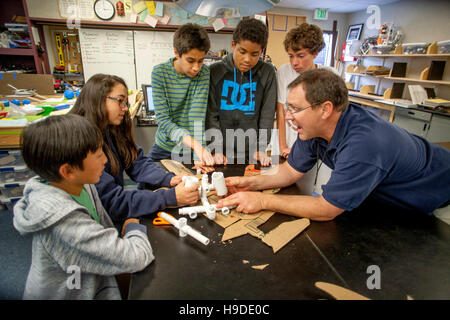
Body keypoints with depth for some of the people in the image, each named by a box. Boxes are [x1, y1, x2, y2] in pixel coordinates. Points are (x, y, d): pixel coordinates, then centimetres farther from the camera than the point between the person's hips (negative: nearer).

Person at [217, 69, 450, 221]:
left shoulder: (363, 145, -43)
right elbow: (292, 170, -8)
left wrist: (262, 201, -33)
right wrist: (250, 183, -22)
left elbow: (326, 210, -35)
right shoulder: (315, 126, -20)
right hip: (385, 194, 6)